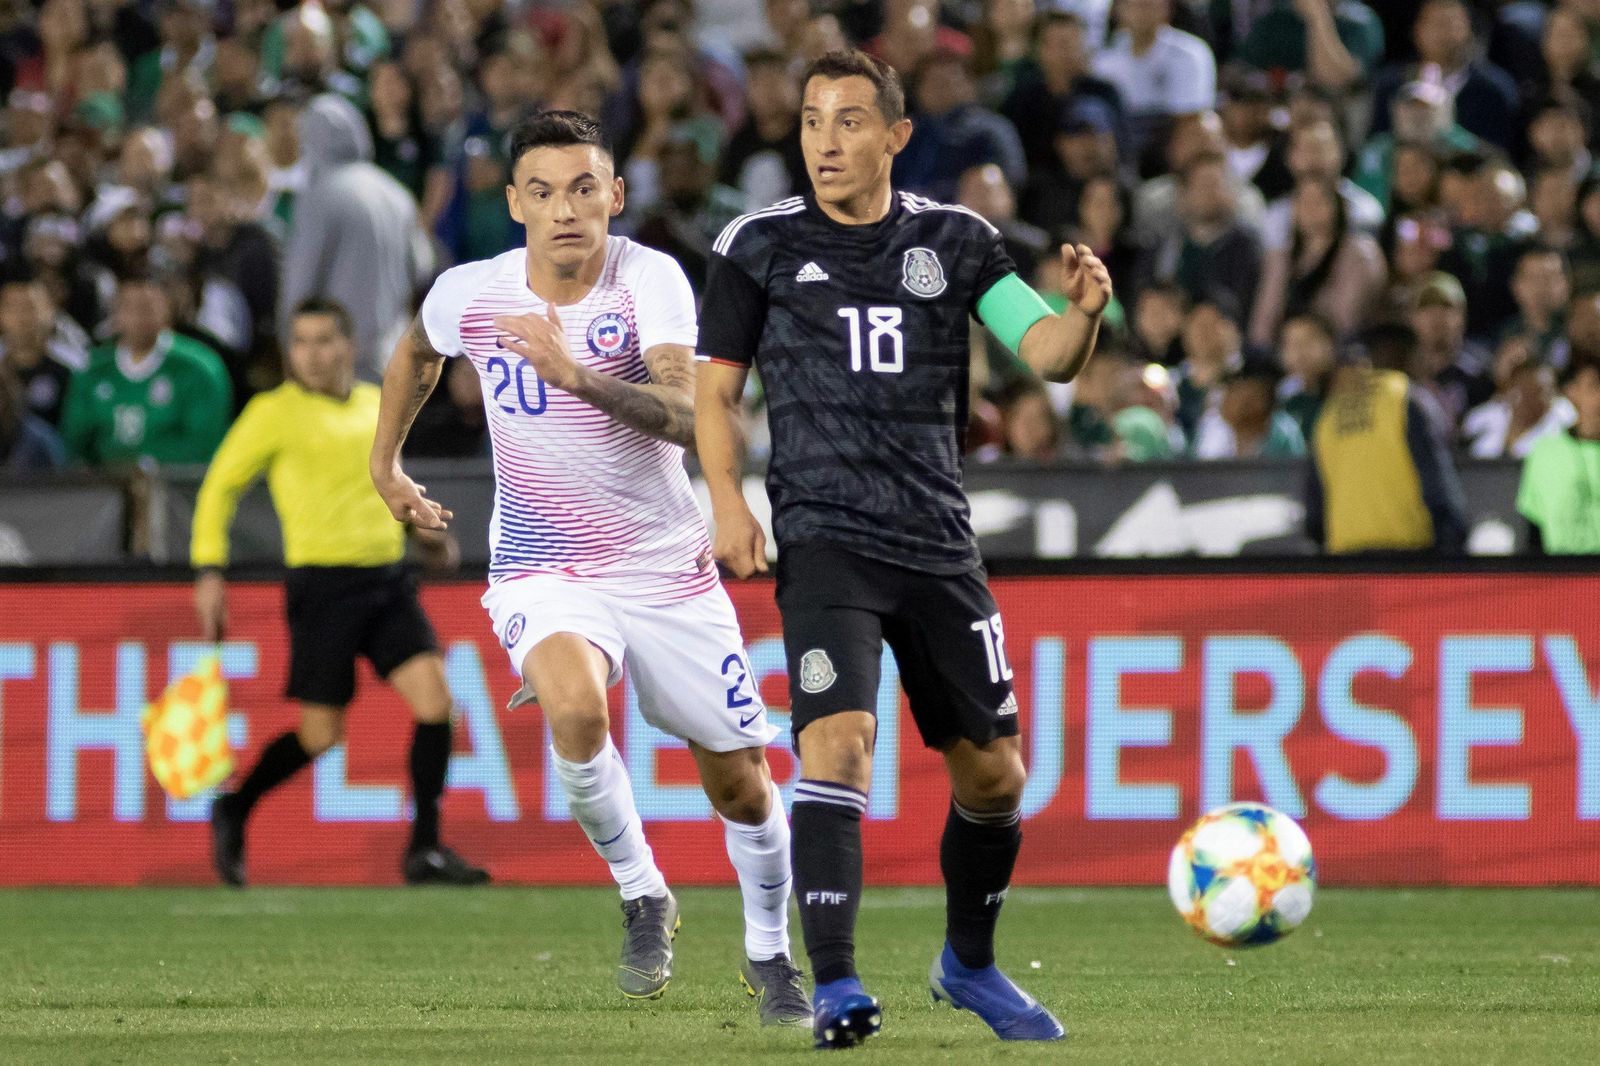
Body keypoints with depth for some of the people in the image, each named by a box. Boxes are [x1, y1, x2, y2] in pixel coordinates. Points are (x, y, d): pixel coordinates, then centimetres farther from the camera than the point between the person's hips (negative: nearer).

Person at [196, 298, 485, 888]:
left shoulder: (378, 403, 12)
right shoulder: (275, 412, -4)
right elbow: (220, 485, 2)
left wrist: (418, 525, 19)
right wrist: (209, 570, -6)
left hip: (388, 579, 5)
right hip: (322, 584, -5)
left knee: (435, 698, -10)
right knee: (321, 735, -2)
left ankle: (425, 850, -2)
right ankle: (232, 812, 24)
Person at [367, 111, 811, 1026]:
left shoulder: (652, 280, -17)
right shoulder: (469, 294, -8)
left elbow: (689, 417, -31)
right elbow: (418, 352, 18)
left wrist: (581, 377, -45)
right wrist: (386, 461, 26)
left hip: (668, 564, 0)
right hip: (542, 567, 0)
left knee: (740, 781, 7)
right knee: (574, 706, -32)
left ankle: (770, 952, 35)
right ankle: (643, 899, -9)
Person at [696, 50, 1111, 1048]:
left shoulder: (955, 240, 6)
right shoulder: (759, 245, 2)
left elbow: (1047, 354, -4)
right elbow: (717, 391, 9)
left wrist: (1084, 311, -26)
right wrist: (729, 500, -7)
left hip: (940, 544, 3)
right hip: (826, 542, -3)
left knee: (993, 775, 9)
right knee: (839, 741, -23)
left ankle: (970, 964, 33)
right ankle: (837, 988, -24)